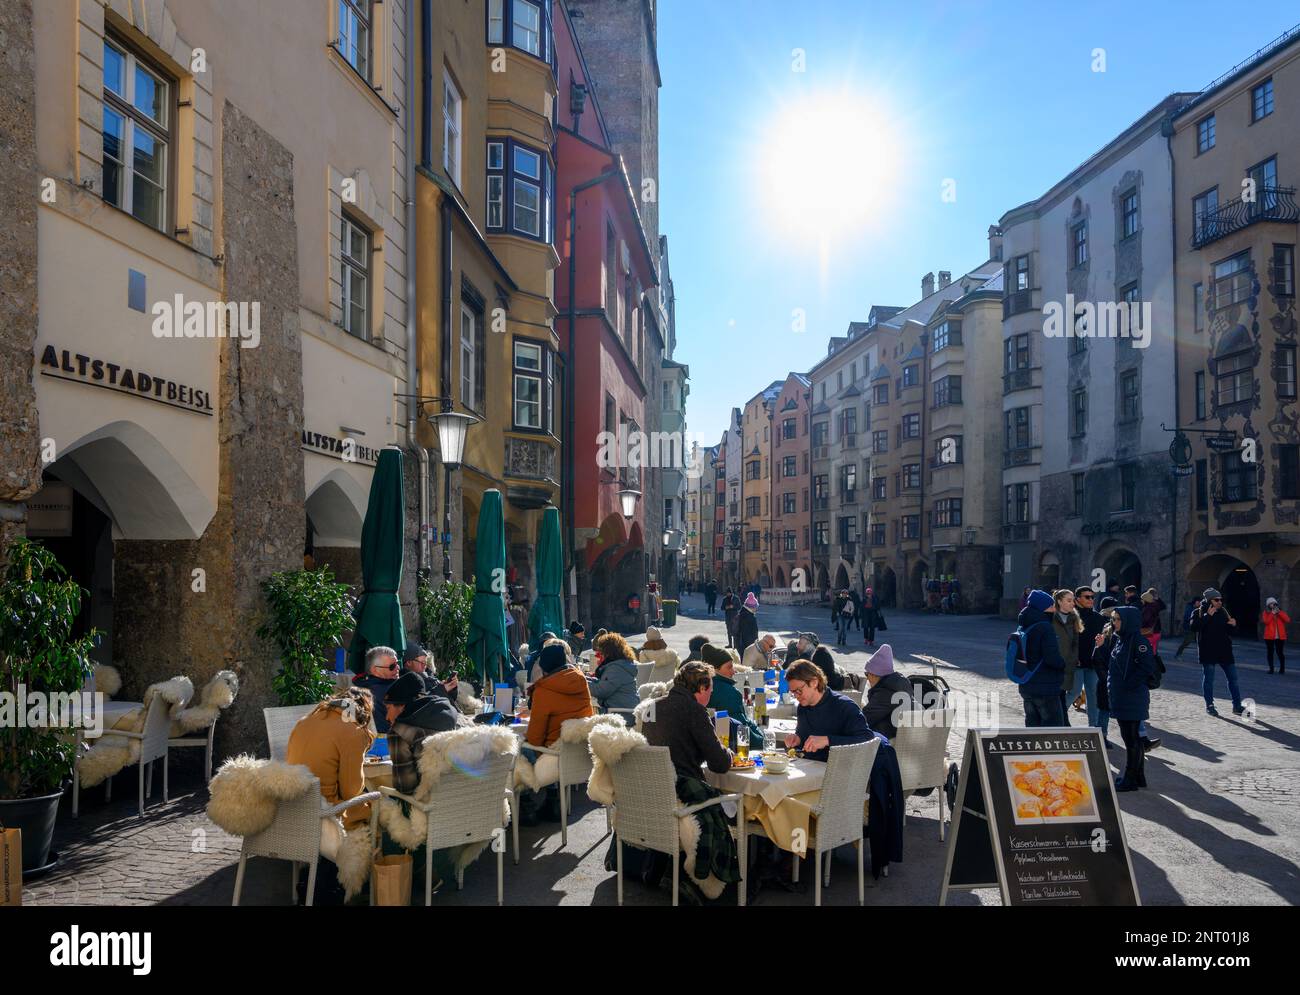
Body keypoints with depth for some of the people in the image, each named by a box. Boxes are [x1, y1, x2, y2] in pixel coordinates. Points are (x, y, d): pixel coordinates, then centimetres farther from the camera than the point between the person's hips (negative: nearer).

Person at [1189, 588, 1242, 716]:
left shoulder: (1222, 612, 10)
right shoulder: (1198, 613, -4)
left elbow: (1229, 631, 17)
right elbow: (1194, 626, -23)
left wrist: (1233, 625, -4)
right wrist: (1207, 616, -25)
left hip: (1224, 651, 5)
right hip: (1208, 652, -5)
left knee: (1233, 678, 6)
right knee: (1208, 679, 3)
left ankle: (1237, 706, 13)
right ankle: (1209, 705, 13)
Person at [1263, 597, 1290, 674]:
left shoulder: (1281, 612, 9)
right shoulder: (1266, 612, 4)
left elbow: (1288, 620, -7)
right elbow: (1266, 621, -12)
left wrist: (1279, 612, -13)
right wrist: (1272, 613, -14)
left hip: (1280, 636, 1)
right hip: (1269, 636, -1)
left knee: (1280, 652, -1)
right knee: (1270, 652, 2)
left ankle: (1282, 668, 11)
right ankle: (1271, 668, 9)